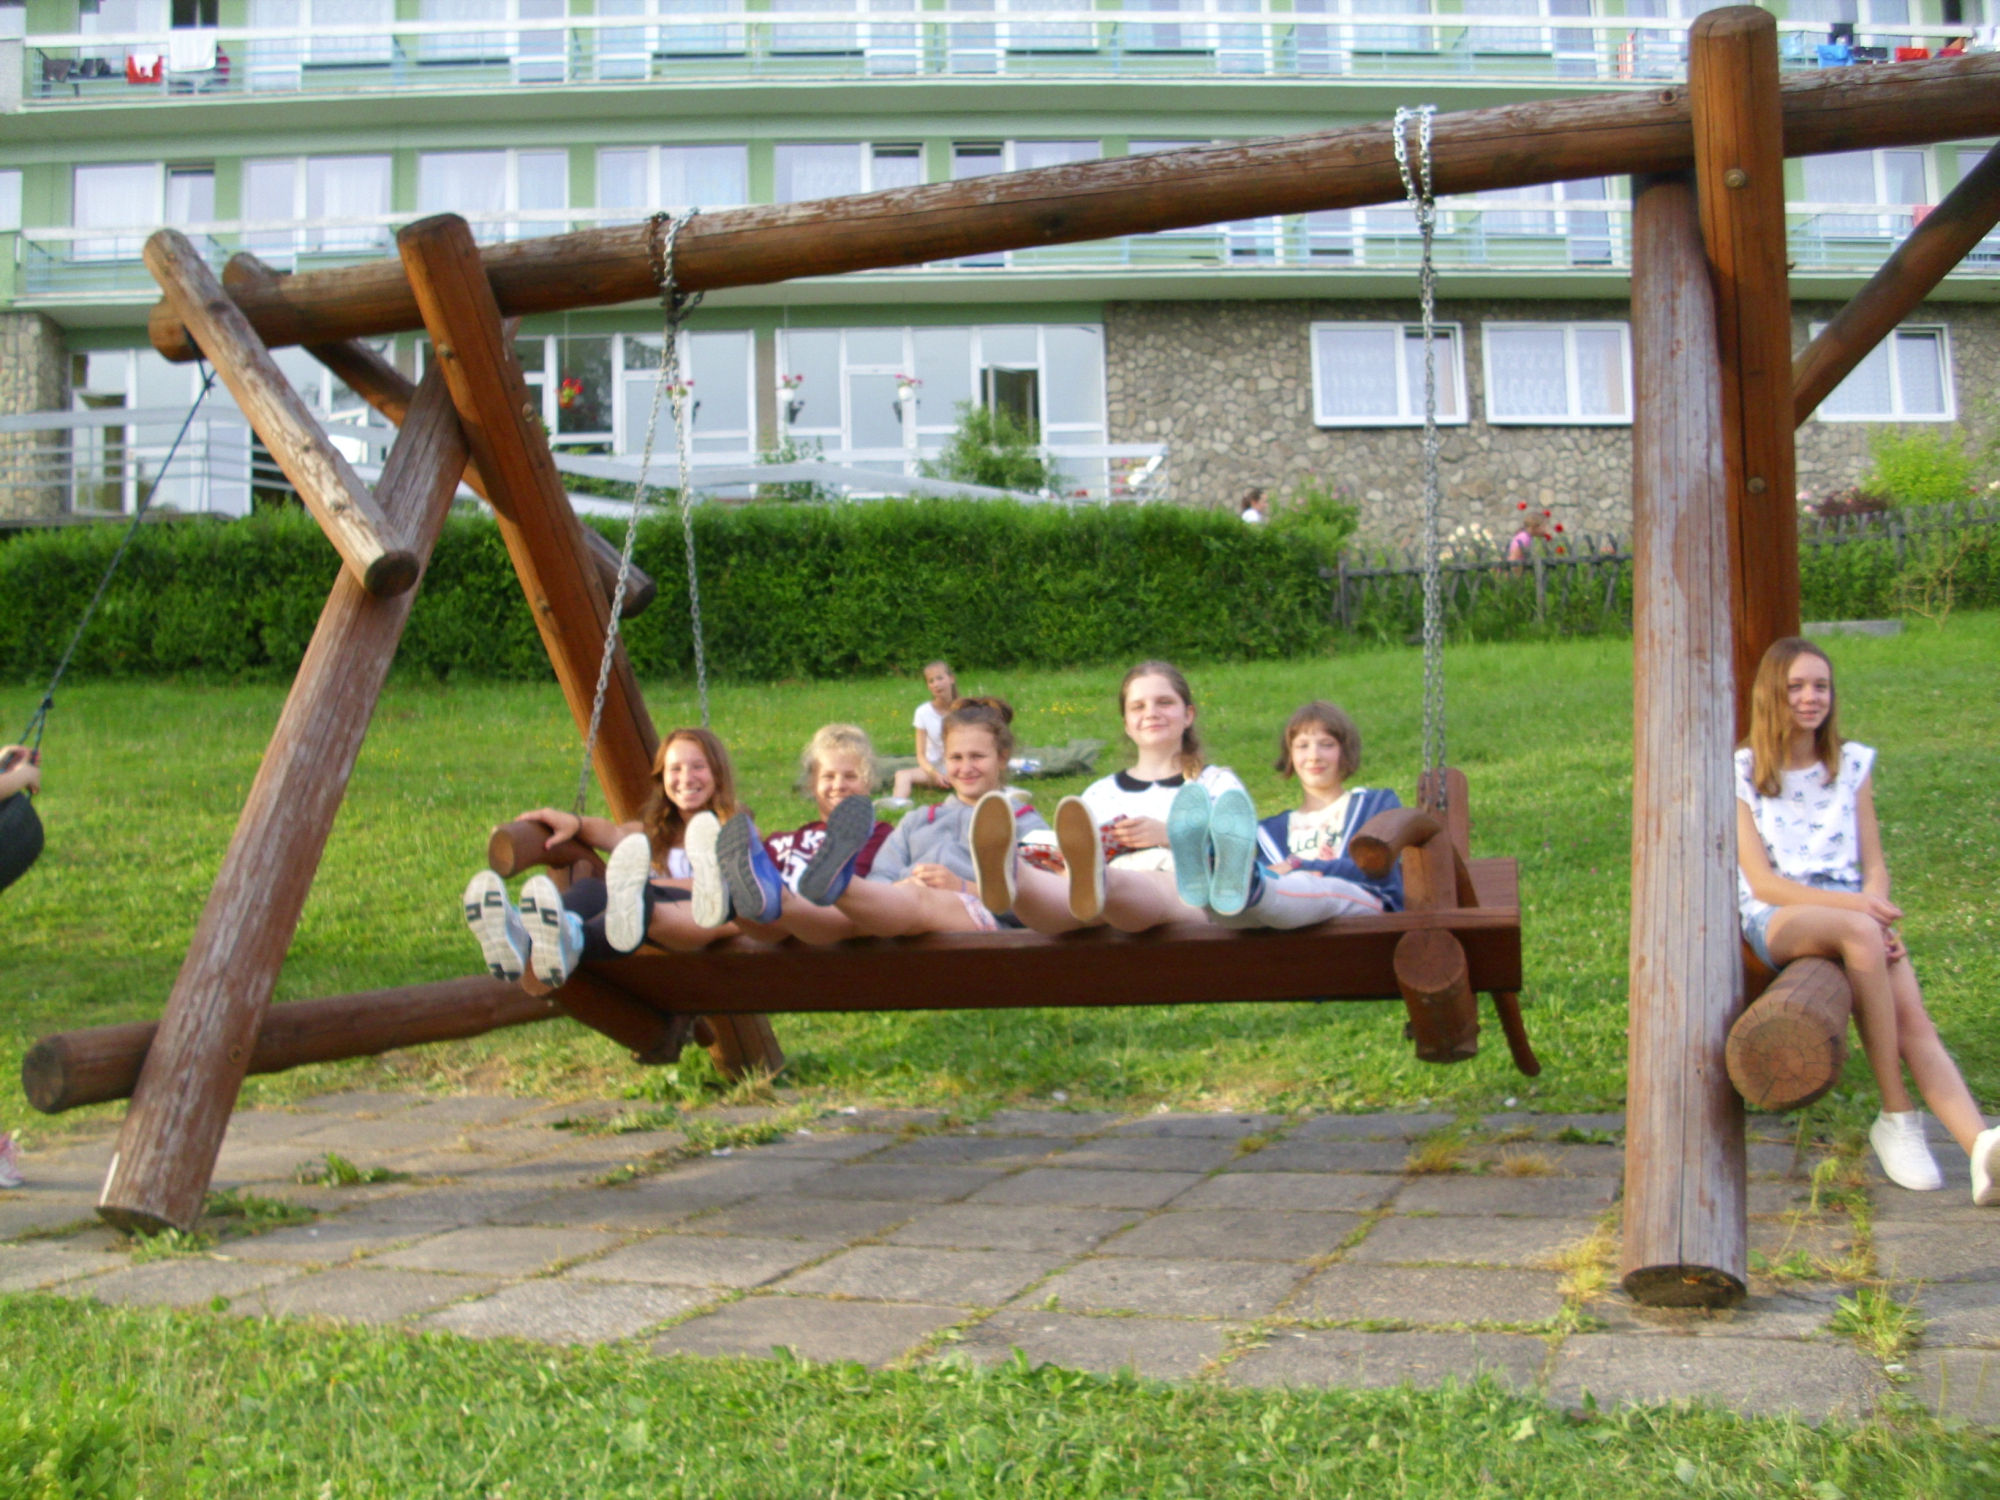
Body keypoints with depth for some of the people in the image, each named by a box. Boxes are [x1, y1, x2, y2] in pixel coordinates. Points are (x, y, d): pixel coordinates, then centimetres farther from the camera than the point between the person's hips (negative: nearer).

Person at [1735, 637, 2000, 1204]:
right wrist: (1855, 907, -18)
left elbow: (1874, 866, 13)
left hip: (1853, 913, 3)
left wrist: (1876, 912, -11)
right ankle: (1897, 1118, -30)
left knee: (1914, 1021, -26)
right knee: (1859, 932, -37)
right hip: (1775, 919, -3)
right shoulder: (1741, 774, 6)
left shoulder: (1852, 764, 17)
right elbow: (1762, 882, -3)